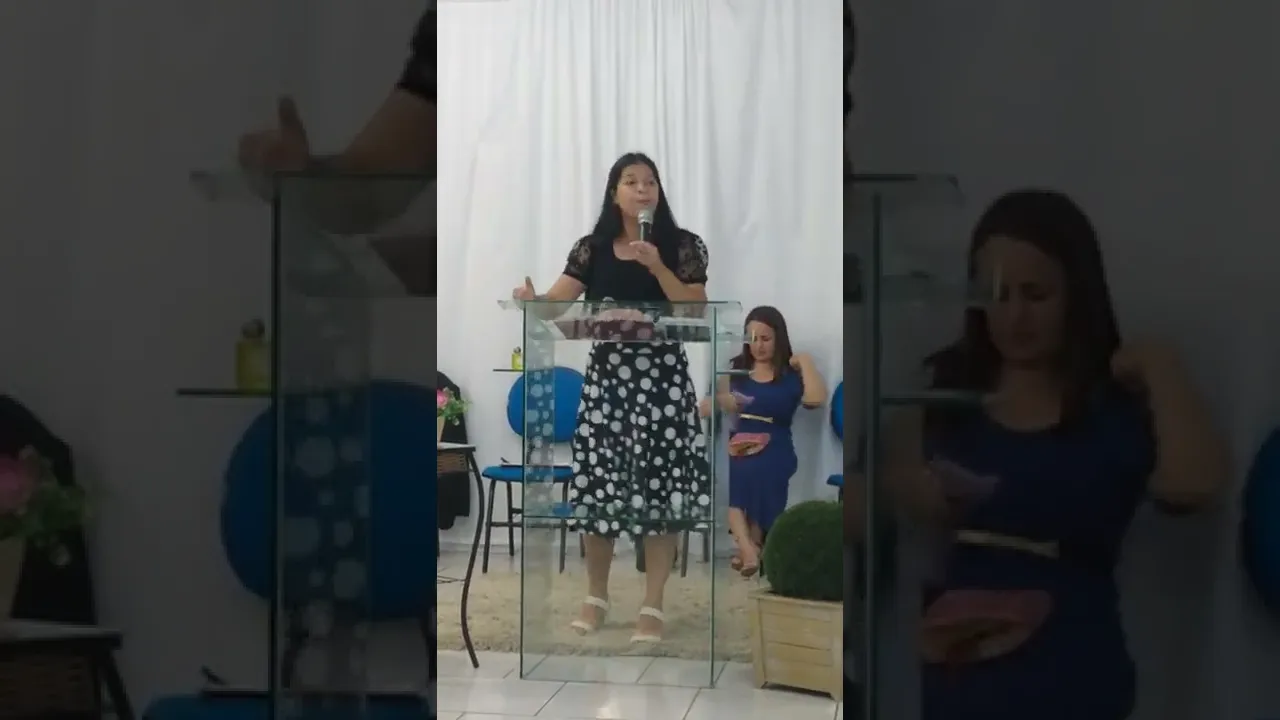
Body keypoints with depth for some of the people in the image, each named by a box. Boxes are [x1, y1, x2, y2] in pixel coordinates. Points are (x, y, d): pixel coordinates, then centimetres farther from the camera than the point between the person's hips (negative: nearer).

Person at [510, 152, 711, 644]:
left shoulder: (682, 246, 2)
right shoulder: (592, 249, 6)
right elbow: (557, 300, -4)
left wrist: (657, 268, -16)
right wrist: (530, 299, -27)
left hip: (662, 377, -2)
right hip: (606, 374, 2)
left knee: (659, 489, -3)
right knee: (598, 486, 3)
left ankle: (652, 607, 6)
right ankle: (596, 596, 20)